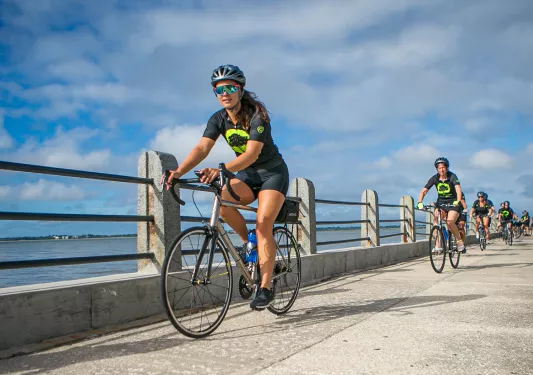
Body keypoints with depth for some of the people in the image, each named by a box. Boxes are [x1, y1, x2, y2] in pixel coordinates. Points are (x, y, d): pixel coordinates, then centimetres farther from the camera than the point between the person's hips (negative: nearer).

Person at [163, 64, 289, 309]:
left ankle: (265, 288, -12)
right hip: (247, 175, 5)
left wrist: (221, 169, -52)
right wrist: (179, 171, -36)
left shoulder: (257, 116, -22)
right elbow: (202, 148, -19)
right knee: (222, 199, -26)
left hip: (272, 172, -5)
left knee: (263, 224, -20)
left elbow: (251, 154, -35)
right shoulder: (219, 119, -6)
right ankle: (247, 242, -1)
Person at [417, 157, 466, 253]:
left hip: (453, 203, -3)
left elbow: (458, 189, -31)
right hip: (441, 202, 3)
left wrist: (457, 201, -49)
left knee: (450, 222, -25)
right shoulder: (434, 178, -9)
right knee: (435, 218, -23)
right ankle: (438, 246, -21)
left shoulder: (452, 176, -16)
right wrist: (420, 203, -30)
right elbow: (423, 191, -13)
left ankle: (460, 241, -1)